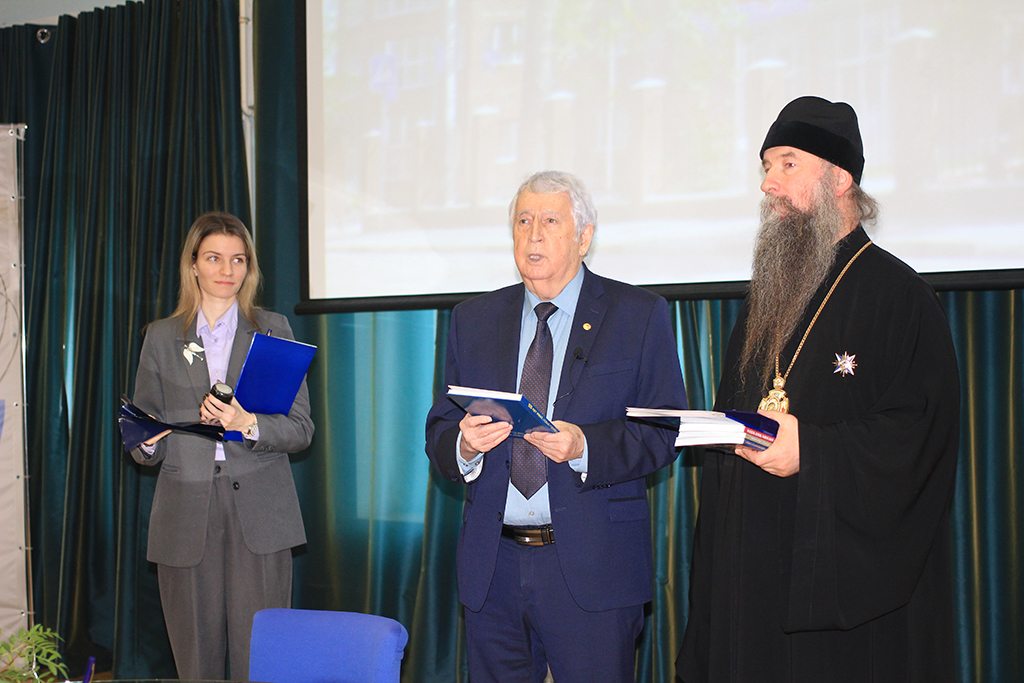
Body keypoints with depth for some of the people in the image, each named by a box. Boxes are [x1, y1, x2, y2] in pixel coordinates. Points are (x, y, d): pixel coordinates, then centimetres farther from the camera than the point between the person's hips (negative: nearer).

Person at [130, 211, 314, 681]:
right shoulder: (162, 337, 13)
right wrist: (146, 442, -10)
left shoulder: (272, 330, 10)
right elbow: (146, 442, 14)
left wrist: (248, 425, -15)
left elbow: (301, 428, 4)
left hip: (259, 517, -1)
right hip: (186, 516, 1)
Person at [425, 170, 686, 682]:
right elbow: (440, 432, 9)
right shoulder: (473, 320, 11)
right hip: (492, 566, 3)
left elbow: (664, 430, -4)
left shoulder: (640, 316, 2)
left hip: (592, 565, -3)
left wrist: (584, 447, -20)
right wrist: (464, 443, -14)